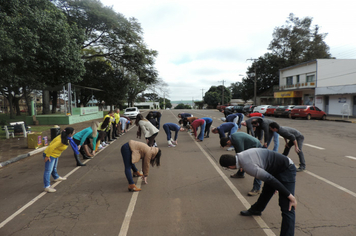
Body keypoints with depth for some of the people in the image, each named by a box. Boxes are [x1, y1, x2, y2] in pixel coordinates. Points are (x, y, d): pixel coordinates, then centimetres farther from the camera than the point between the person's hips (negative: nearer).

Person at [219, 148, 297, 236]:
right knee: (266, 191, 29)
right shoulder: (241, 155, -3)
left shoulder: (248, 166, -32)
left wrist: (289, 195, -21)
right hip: (275, 169, 10)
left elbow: (270, 179, -29)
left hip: (286, 170, -10)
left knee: (287, 208, -13)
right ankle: (255, 210, 52)